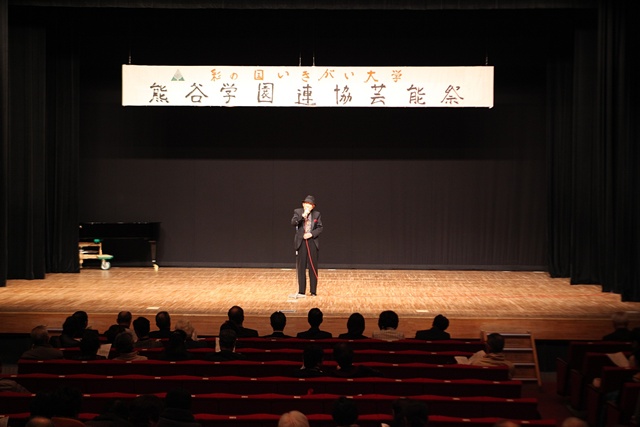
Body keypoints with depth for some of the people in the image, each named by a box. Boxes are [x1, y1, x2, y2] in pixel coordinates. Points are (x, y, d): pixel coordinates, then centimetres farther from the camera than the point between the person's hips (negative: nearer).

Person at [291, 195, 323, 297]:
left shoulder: (317, 214, 4)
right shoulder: (298, 212, 2)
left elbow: (320, 227, 3)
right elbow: (293, 223, -12)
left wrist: (311, 234, -12)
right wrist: (303, 215, -22)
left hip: (312, 242, 1)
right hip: (301, 242, -1)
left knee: (313, 267, 3)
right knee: (301, 267, 1)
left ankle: (313, 291, 10)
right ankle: (301, 292, 5)